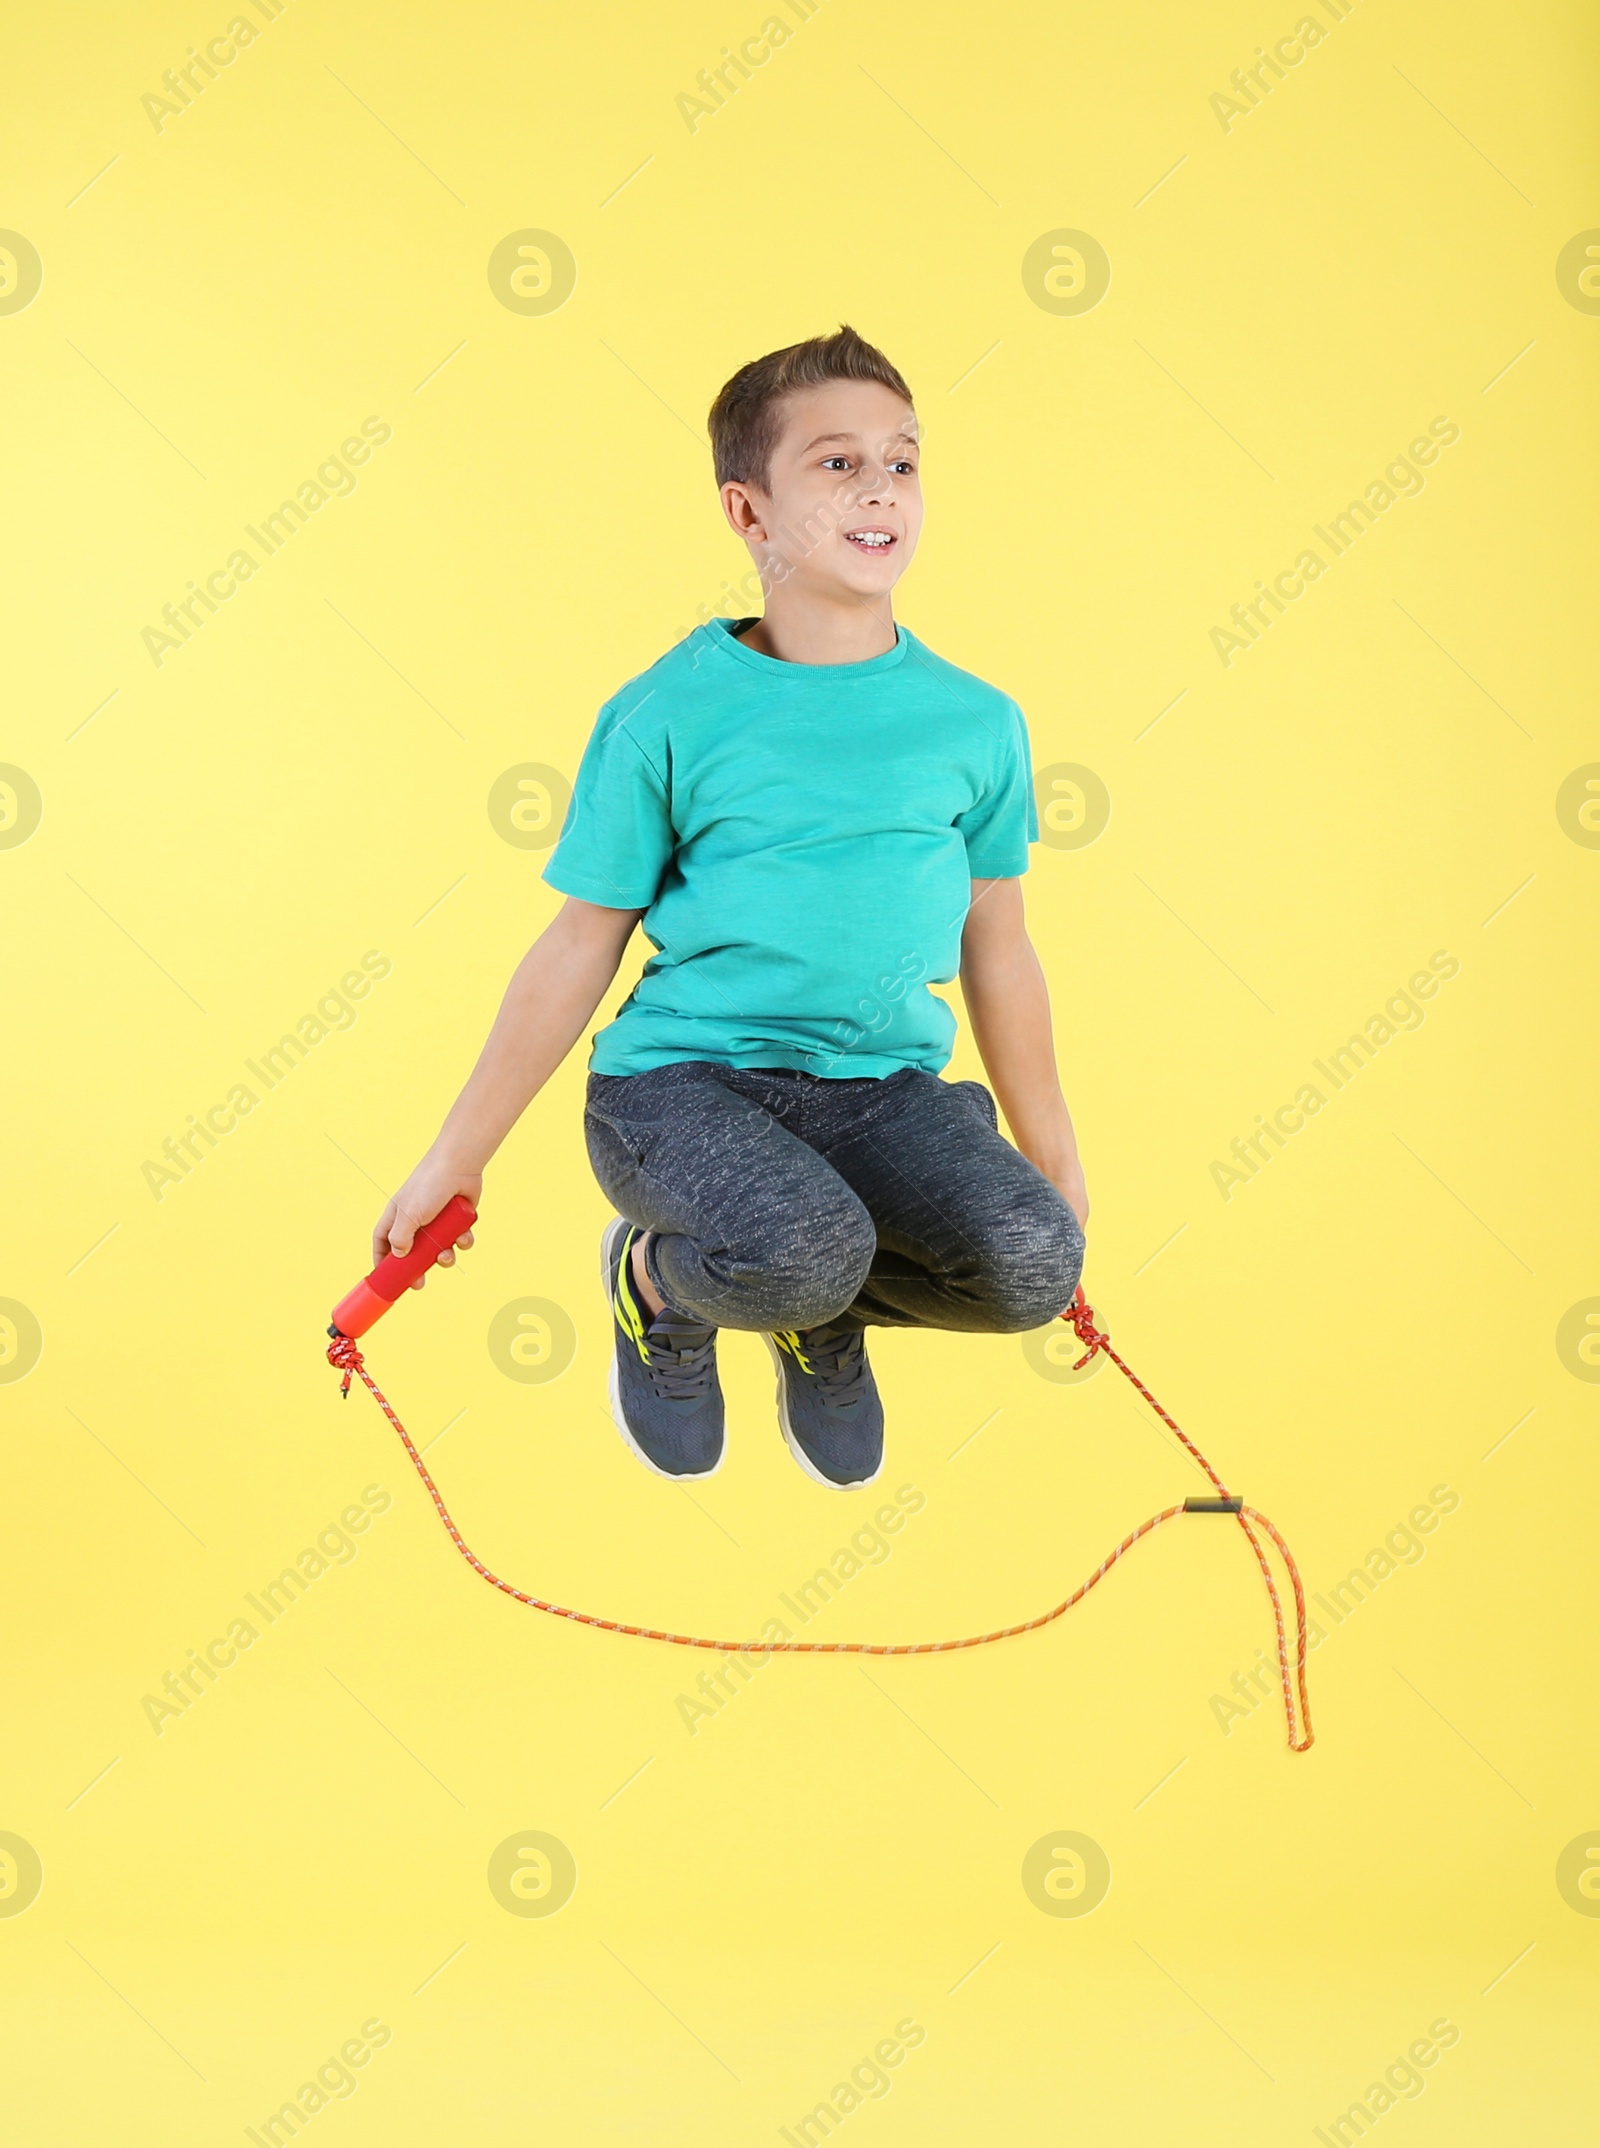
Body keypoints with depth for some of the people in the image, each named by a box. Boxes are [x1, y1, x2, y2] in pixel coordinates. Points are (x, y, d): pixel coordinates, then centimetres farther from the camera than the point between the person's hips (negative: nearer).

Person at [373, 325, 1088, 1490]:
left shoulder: (977, 722, 4)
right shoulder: (668, 718, -4)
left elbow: (997, 951, 14)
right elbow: (578, 950, 2)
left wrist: (1054, 1159, 19)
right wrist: (455, 1160, 4)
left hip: (884, 1086, 4)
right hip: (682, 1077, -3)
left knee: (1032, 1261, -24)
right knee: (799, 1251, -34)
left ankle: (823, 1317, 11)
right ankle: (656, 1277, 5)